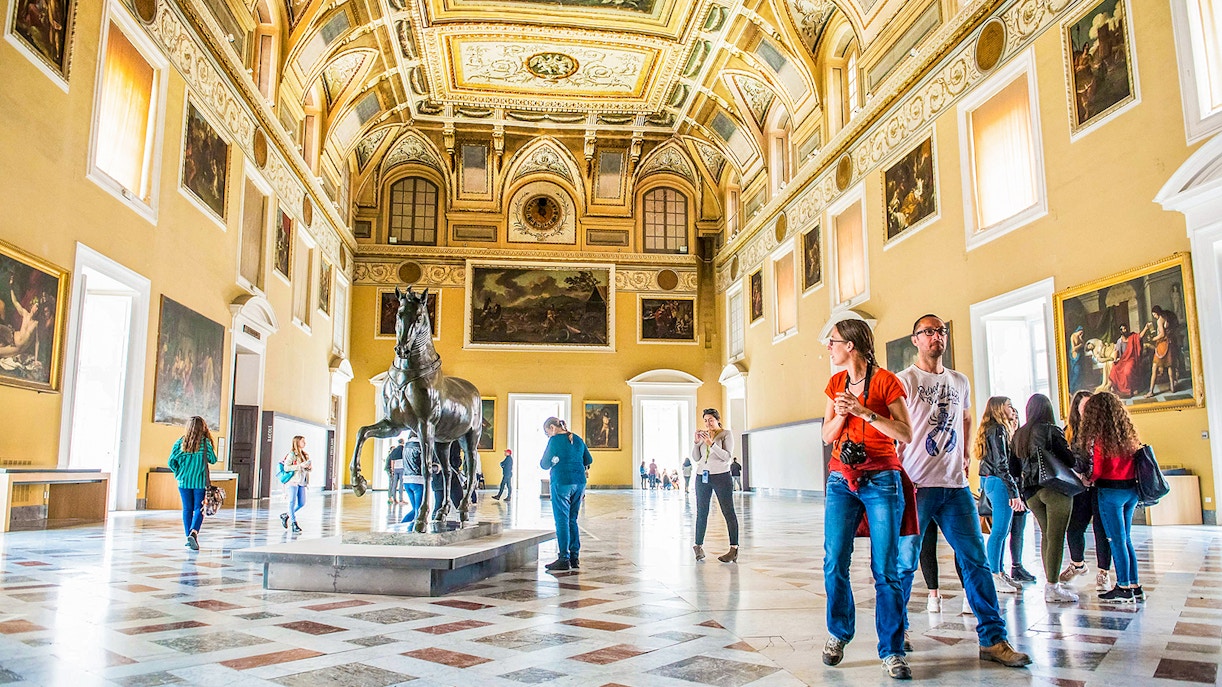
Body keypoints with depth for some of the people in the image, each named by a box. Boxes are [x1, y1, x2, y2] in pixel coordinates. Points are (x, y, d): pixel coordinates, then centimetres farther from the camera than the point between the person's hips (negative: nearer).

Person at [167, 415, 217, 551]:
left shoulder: (180, 442, 0)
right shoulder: (205, 442, -7)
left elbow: (171, 461, -1)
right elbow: (213, 460, -2)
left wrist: (178, 473, 14)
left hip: (183, 481, 2)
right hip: (200, 481, -2)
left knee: (187, 509, 11)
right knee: (199, 509, 0)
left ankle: (189, 537, 12)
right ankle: (194, 532, -22)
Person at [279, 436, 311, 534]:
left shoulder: (305, 455, 16)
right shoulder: (292, 454, -6)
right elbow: (286, 467, -15)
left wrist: (309, 467, 0)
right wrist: (300, 466, -20)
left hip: (301, 482, 8)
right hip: (293, 481, -7)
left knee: (301, 503, 6)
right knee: (292, 502, -5)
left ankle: (286, 515, 26)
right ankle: (294, 524, -2)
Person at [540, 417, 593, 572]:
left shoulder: (555, 440, -6)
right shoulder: (578, 439, 12)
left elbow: (544, 465, 0)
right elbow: (589, 460, 19)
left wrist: (555, 461, 20)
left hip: (561, 483, -6)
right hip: (579, 483, 6)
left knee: (562, 521, -3)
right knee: (572, 520, 13)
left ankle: (564, 559, -6)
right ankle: (575, 558, 13)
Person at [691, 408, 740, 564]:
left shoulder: (726, 435, 0)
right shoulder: (703, 436, 12)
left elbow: (727, 456, -11)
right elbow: (696, 458, 9)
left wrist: (711, 444, -21)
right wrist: (696, 442, -6)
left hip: (721, 476, -4)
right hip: (702, 477, 4)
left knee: (728, 512, -4)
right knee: (701, 513, 3)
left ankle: (734, 549, -5)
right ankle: (698, 546, 10)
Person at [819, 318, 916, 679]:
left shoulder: (886, 381, -2)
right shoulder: (836, 383, 13)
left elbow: (906, 434, -8)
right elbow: (827, 436, 11)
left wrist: (864, 411, -16)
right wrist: (841, 414, -8)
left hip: (882, 480, -4)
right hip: (841, 480, 4)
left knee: (885, 568, -4)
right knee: (835, 562, -1)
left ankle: (892, 651, 6)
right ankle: (839, 633, 20)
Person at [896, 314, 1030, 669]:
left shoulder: (960, 382, 15)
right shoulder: (904, 380, -3)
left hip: (955, 486, 5)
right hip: (916, 486, -5)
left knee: (976, 560, 4)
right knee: (905, 561, 1)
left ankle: (992, 639, 11)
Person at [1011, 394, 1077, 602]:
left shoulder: (1018, 435, 10)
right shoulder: (1051, 431, -7)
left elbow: (1013, 469, 11)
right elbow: (1068, 459, -10)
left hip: (1030, 492, 6)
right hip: (1055, 489, -6)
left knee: (1046, 535, 16)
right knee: (1056, 537, -3)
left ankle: (1051, 581, 22)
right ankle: (1052, 588, -3)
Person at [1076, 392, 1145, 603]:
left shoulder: (1097, 437, -13)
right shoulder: (1128, 434, 7)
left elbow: (1096, 470, -14)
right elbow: (1136, 464, 8)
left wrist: (1086, 481, 3)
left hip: (1110, 491, -7)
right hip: (1131, 490, 7)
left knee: (1117, 540, 1)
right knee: (1126, 539, 15)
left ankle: (1124, 588, 6)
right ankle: (1135, 586, 19)